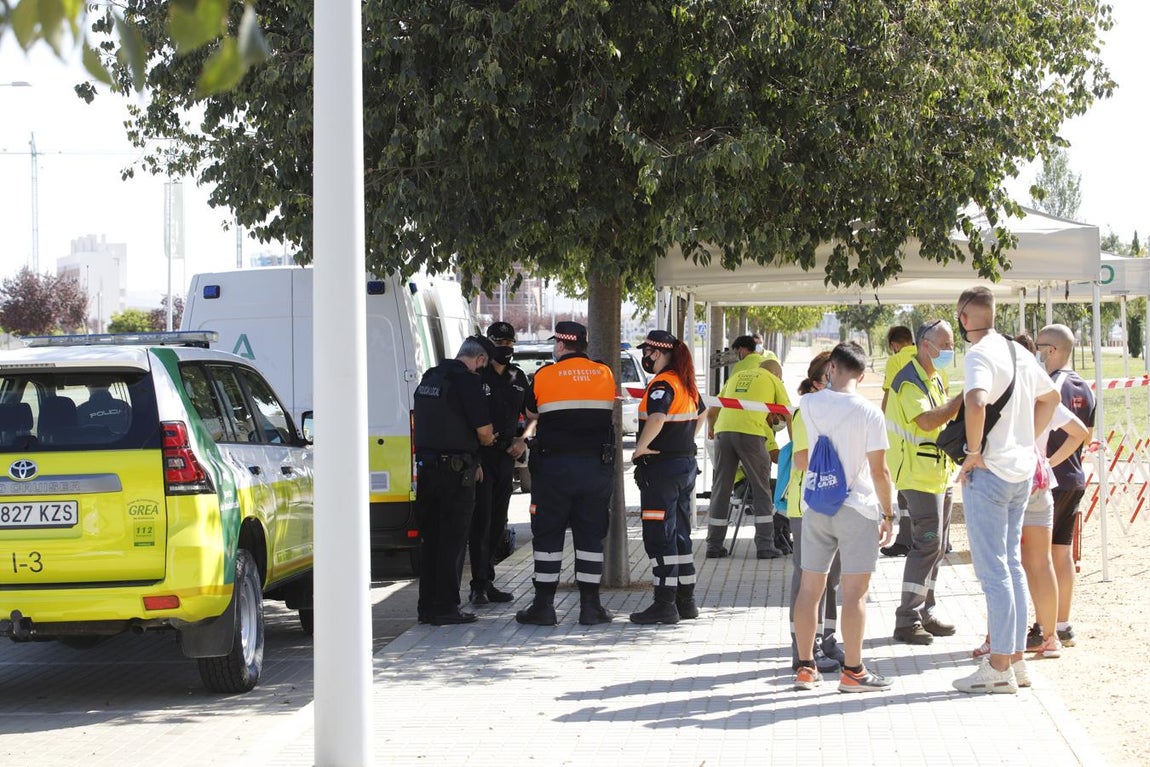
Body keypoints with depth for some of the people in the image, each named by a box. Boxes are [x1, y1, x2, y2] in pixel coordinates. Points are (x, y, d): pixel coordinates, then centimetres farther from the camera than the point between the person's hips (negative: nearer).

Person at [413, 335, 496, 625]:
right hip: (456, 469, -7)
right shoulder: (467, 381, -13)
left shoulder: (429, 378, 13)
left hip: (426, 467, 7)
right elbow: (484, 431, -16)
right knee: (452, 539, -1)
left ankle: (427, 606, 17)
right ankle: (446, 608, 0)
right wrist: (488, 439, 9)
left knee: (429, 538, 13)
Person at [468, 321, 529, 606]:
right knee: (481, 520, -8)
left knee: (498, 521, 9)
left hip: (506, 455, 6)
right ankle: (479, 585, -6)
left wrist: (522, 441, 8)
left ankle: (487, 582, 17)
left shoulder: (518, 378, 13)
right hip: (481, 455, -6)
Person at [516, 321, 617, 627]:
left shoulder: (544, 376, -4)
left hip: (554, 466, -3)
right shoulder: (605, 374, 4)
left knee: (548, 535, 4)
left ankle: (544, 606, 4)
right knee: (591, 536, 7)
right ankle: (590, 607, 8)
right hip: (597, 466, 3)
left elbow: (531, 414, 10)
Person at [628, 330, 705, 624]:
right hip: (686, 464, 9)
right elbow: (700, 415, 30)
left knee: (658, 537, -5)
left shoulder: (662, 384, -17)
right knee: (680, 534, 15)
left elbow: (657, 418, -35)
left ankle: (664, 604, -5)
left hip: (661, 467, -9)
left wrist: (640, 448, -23)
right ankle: (686, 600, 19)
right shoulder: (686, 384, 12)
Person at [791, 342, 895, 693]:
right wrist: (887, 515, 0)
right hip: (857, 508, -4)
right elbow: (879, 471, -10)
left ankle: (805, 667, 14)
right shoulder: (869, 413, -10)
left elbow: (799, 460, 4)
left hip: (815, 506, 4)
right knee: (854, 591, 0)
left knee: (810, 588, 10)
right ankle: (852, 671, 2)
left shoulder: (808, 405, -1)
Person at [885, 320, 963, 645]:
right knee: (927, 544, -12)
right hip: (919, 474, -10)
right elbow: (926, 421, -28)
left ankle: (926, 614, 20)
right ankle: (907, 621, -8)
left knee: (936, 546, 12)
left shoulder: (937, 378, 16)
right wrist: (962, 400, -29)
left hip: (940, 472, 10)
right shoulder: (908, 380, -15)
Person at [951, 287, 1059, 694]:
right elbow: (1050, 396, 27)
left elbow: (976, 403, -34)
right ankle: (1016, 658, 19)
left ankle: (999, 667, -2)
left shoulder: (980, 355, -16)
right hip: (1023, 470, 9)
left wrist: (974, 453, -21)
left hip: (989, 473, -9)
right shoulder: (1019, 353, 12)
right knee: (1011, 565, 15)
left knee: (993, 571, -4)